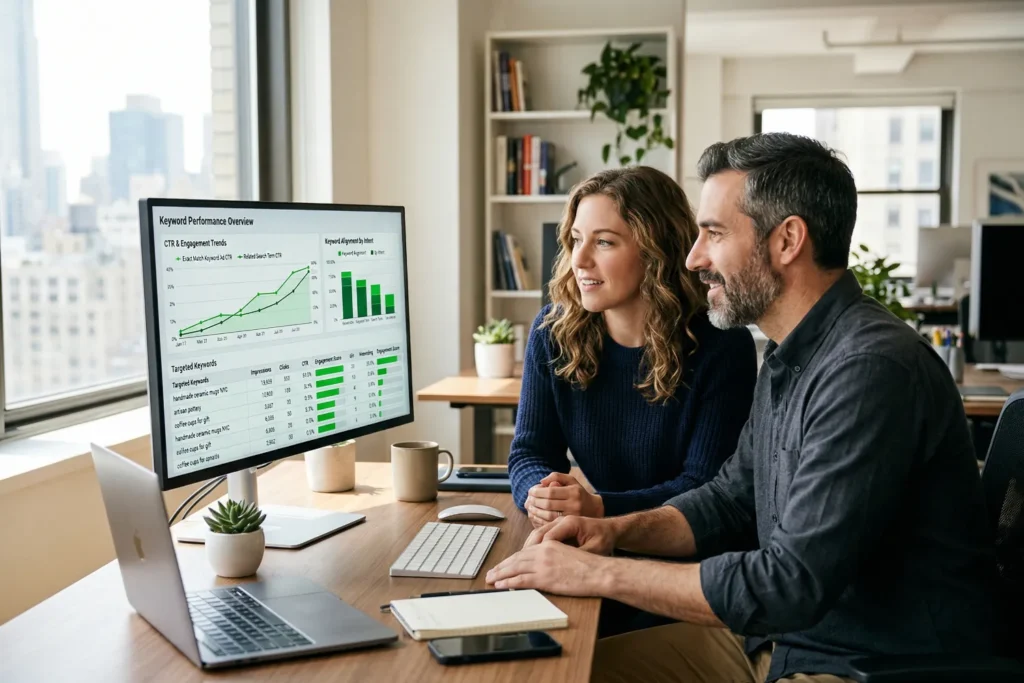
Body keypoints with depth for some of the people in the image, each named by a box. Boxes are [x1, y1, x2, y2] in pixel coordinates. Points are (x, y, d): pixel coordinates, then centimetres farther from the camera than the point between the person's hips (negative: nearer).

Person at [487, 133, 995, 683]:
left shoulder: (870, 369, -26)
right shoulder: (789, 358, 7)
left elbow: (794, 582, -28)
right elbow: (732, 497, 16)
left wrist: (600, 574, -21)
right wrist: (617, 530, -2)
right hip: (784, 634, 9)